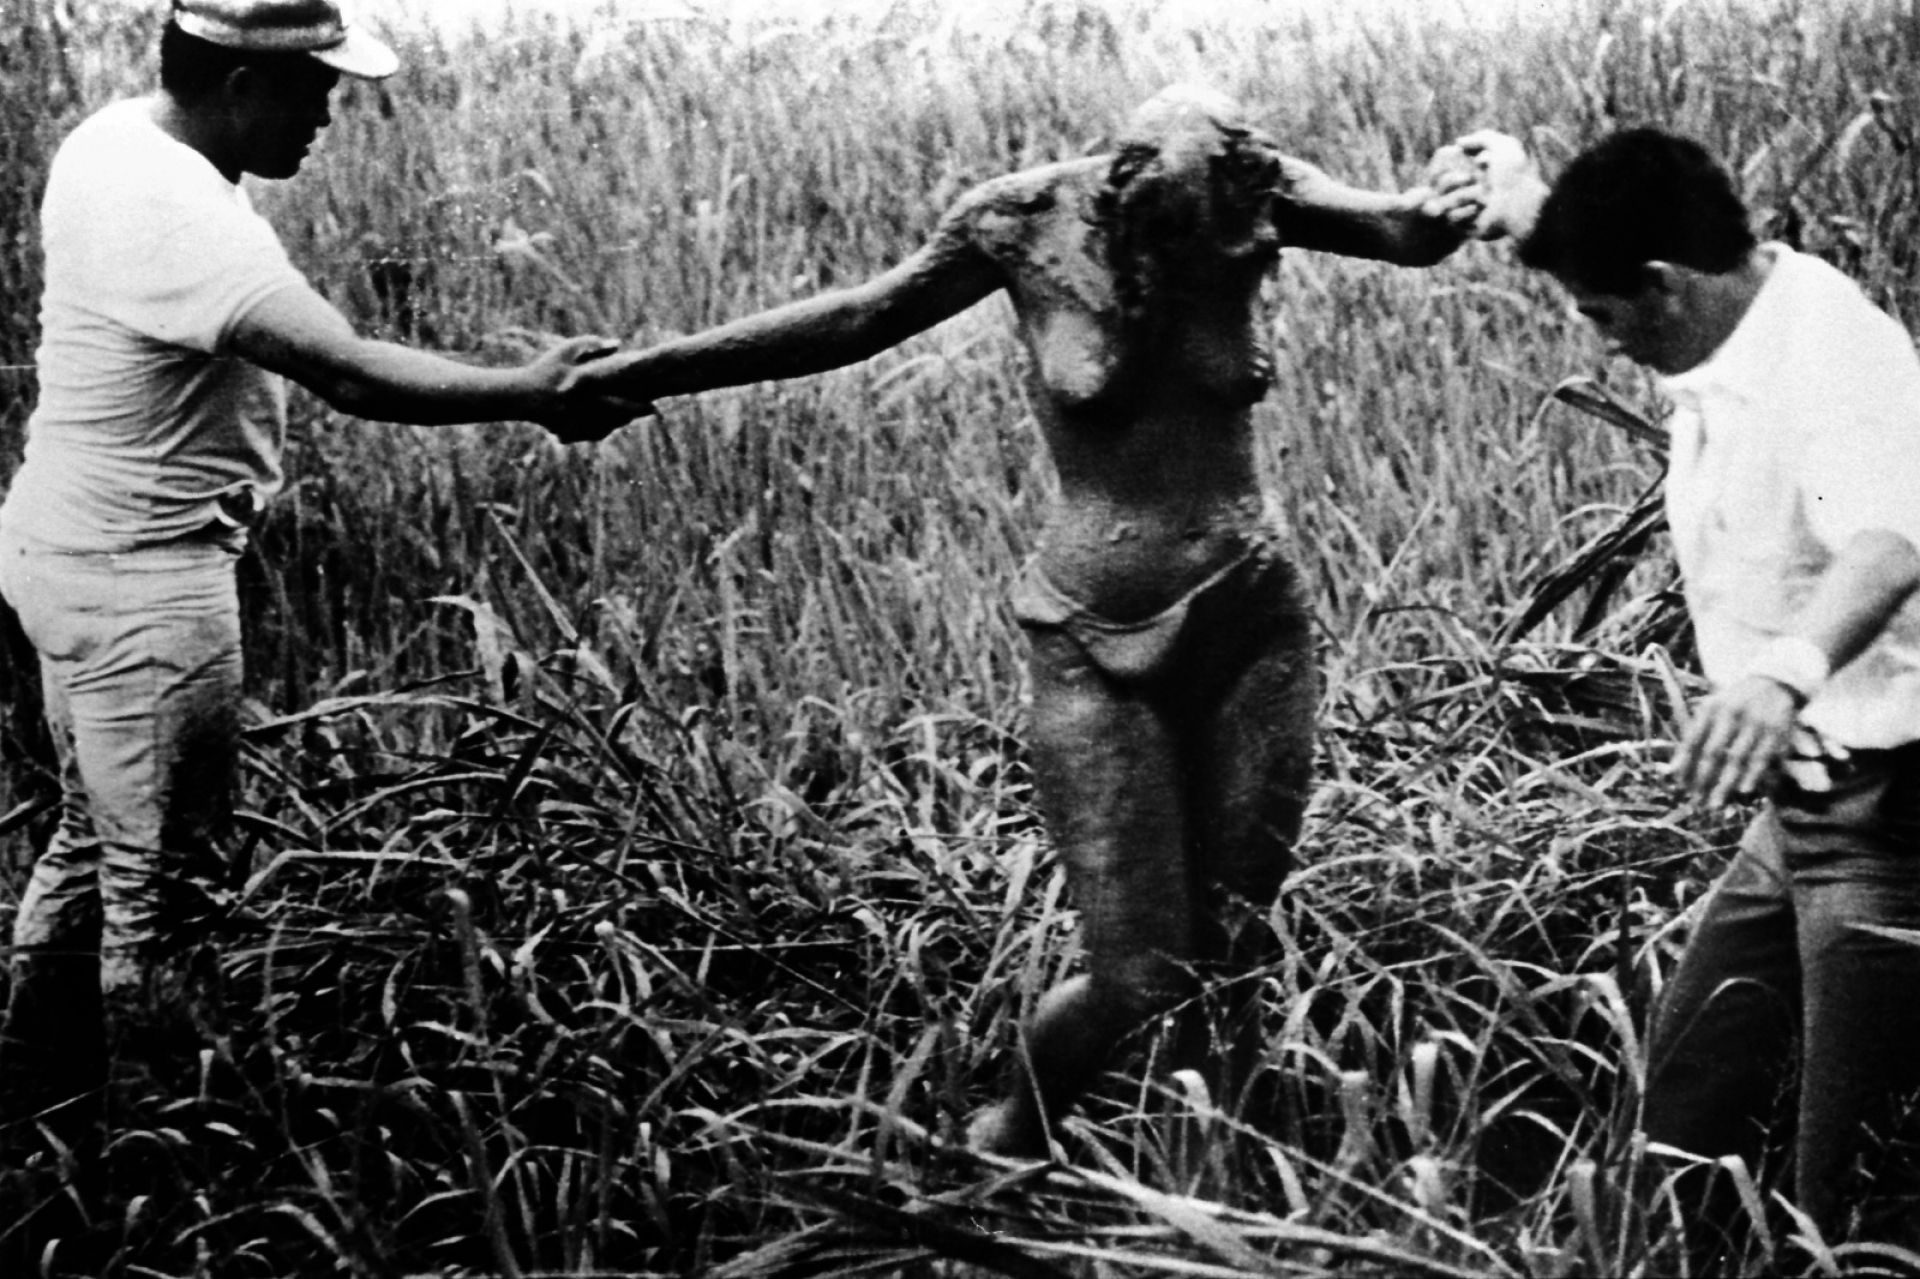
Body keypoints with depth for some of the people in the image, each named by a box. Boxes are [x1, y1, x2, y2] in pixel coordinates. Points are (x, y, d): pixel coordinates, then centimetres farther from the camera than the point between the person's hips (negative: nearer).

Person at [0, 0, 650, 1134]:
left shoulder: (114, 137, 3)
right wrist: (531, 393, -23)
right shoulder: (184, 218, -28)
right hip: (142, 583, -11)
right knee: (164, 882, 2)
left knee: (97, 846, 23)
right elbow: (350, 375, -32)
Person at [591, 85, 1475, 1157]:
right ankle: (1003, 1148, 23)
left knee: (1230, 957, 4)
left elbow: (1403, 232, -17)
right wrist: (637, 374, 5)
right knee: (1140, 983, -6)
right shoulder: (1026, 221, -10)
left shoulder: (1251, 192, -6)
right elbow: (859, 319, 2)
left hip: (1257, 631, 2)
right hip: (1097, 645, -2)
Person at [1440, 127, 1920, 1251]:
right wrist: (1533, 213, 11)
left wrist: (1792, 666, -63)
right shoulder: (1729, 337, 4)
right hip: (1806, 801, 10)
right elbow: (1613, 260, 30)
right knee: (1691, 1085, 18)